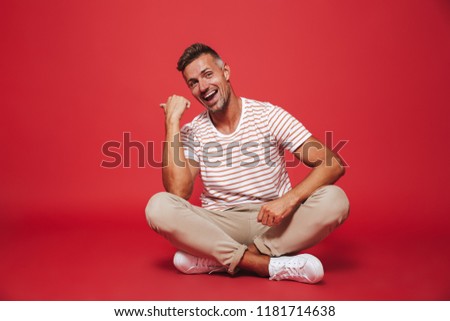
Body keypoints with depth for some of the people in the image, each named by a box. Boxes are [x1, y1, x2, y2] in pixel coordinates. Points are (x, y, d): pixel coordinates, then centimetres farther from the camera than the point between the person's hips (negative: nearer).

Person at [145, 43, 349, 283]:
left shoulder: (269, 116, -4)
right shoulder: (192, 133, 0)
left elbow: (333, 164, -11)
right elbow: (178, 193, -16)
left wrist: (290, 199, -29)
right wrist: (172, 123, -15)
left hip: (274, 224, 0)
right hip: (219, 227, 0)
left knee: (334, 200, -27)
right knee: (158, 206, -26)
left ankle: (216, 259, -24)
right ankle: (270, 265, -26)